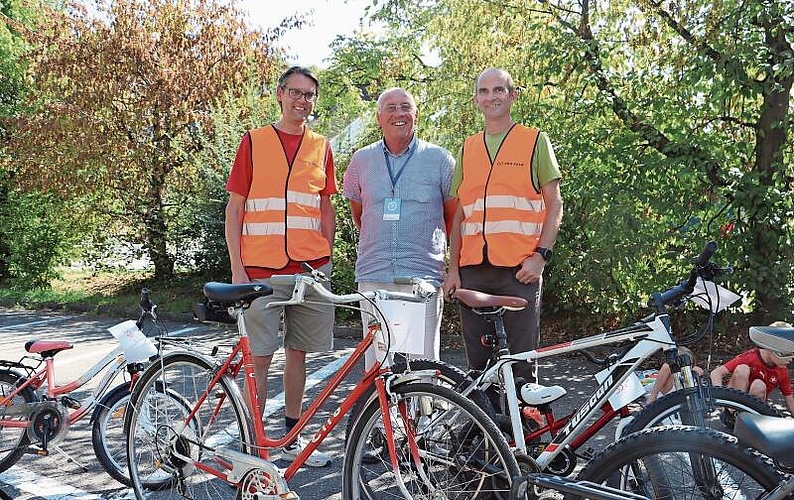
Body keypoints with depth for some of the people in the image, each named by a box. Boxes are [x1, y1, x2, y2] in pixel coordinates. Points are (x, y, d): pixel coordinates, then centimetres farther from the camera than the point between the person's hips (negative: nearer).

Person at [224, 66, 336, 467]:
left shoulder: (321, 147, 11)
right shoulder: (253, 141, 3)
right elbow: (235, 208, 2)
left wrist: (326, 260, 8)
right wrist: (237, 268, -5)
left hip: (310, 268, 3)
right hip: (261, 269, -3)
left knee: (298, 352, 10)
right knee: (259, 358, -1)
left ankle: (292, 438, 23)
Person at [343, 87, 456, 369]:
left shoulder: (440, 159, 3)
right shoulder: (361, 160, 9)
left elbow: (454, 216, 12)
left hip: (423, 278, -2)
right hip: (373, 278, 2)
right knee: (375, 363, 7)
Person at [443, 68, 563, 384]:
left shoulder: (535, 141, 6)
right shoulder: (467, 149, 17)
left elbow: (554, 204, 2)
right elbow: (459, 214, 16)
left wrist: (541, 255, -10)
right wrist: (453, 269, 9)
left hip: (520, 270, -3)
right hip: (473, 271, 4)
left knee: (521, 361, -1)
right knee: (478, 363, 9)